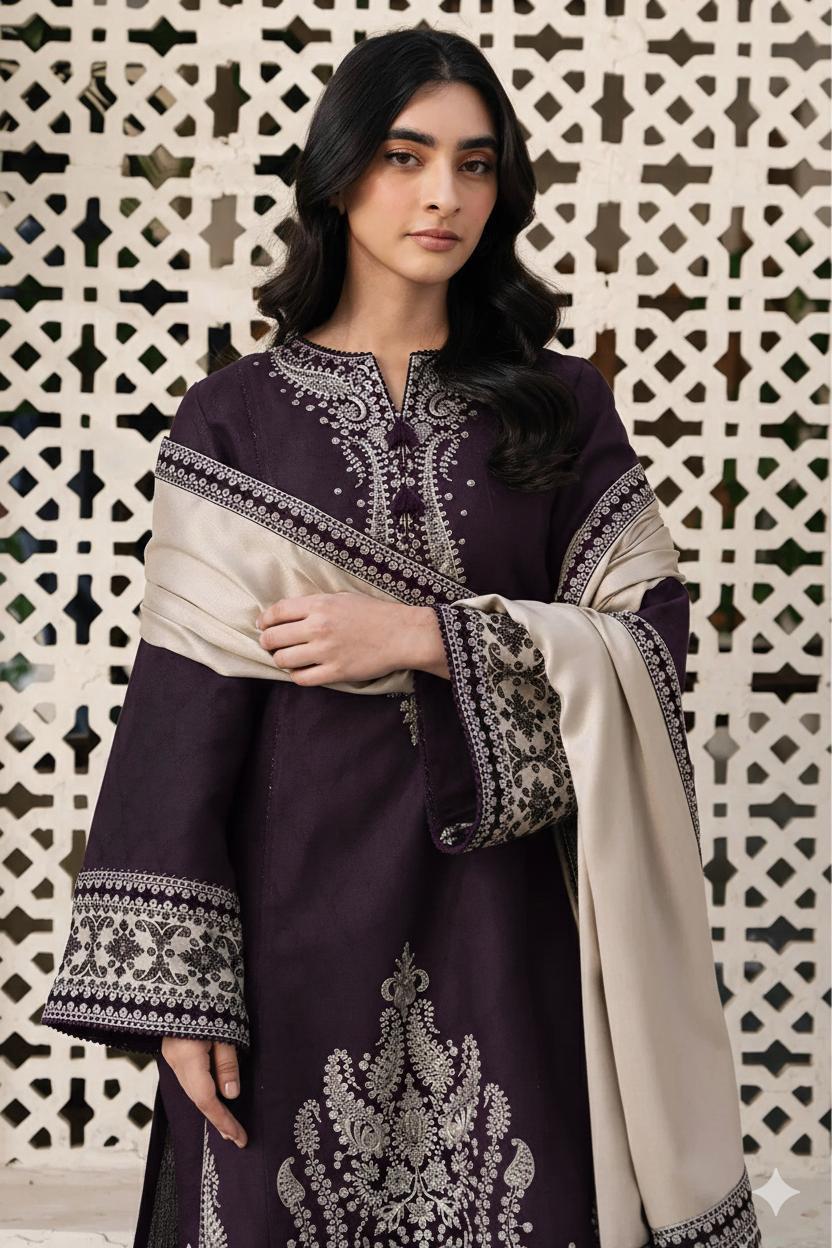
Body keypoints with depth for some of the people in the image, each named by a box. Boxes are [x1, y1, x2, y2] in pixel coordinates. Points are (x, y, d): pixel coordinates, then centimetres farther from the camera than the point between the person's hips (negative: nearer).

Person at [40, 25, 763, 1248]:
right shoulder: (236, 418, 1)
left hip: (511, 911, 1)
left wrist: (428, 638, -14)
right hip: (303, 905, -1)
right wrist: (175, 989, -8)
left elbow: (651, 635, -1)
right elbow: (186, 696, -3)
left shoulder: (561, 404, 6)